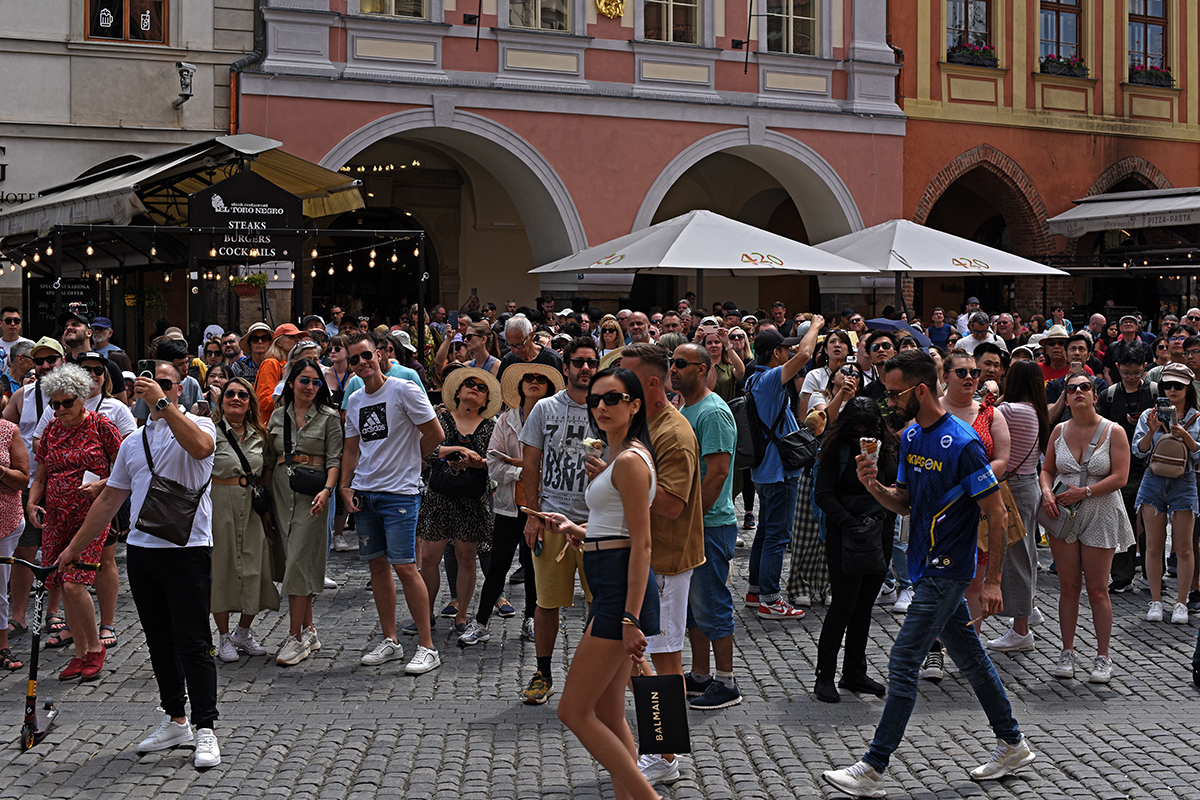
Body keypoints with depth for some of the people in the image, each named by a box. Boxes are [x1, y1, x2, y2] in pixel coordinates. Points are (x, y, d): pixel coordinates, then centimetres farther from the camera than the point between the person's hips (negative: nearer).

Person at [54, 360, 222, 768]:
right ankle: (175, 720, 23)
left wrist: (162, 403, -28)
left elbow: (201, 446, -28)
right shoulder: (133, 442, 17)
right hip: (141, 549, 7)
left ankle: (205, 729, -3)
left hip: (187, 548, -6)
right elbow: (110, 499, 22)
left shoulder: (197, 424, -1)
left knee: (193, 642, -7)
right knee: (159, 642, 12)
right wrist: (74, 547, 20)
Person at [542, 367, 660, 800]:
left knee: (574, 712, -7)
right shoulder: (619, 457, 18)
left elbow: (641, 544, -19)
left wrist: (631, 617, -23)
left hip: (621, 590, -11)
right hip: (609, 588, 11)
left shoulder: (630, 460, -14)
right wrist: (575, 530, 13)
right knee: (608, 715, 12)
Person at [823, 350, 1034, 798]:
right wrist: (874, 487, -7)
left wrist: (992, 581, -15)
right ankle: (1012, 745, 31)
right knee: (970, 657, 17)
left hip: (947, 571, -9)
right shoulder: (911, 437, 7)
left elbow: (996, 515, -15)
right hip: (928, 566, 9)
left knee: (903, 664, -9)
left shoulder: (962, 444, -19)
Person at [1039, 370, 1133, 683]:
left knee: (1097, 589, -1)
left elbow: (1120, 477, -10)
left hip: (1100, 516, -3)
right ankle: (1067, 653, 13)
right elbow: (1047, 470, 13)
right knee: (1068, 586, 5)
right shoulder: (1059, 431, 6)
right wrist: (1047, 492, -8)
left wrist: (1084, 492, -17)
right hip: (1063, 515, 3)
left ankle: (1102, 658, 8)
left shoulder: (1113, 432, -5)